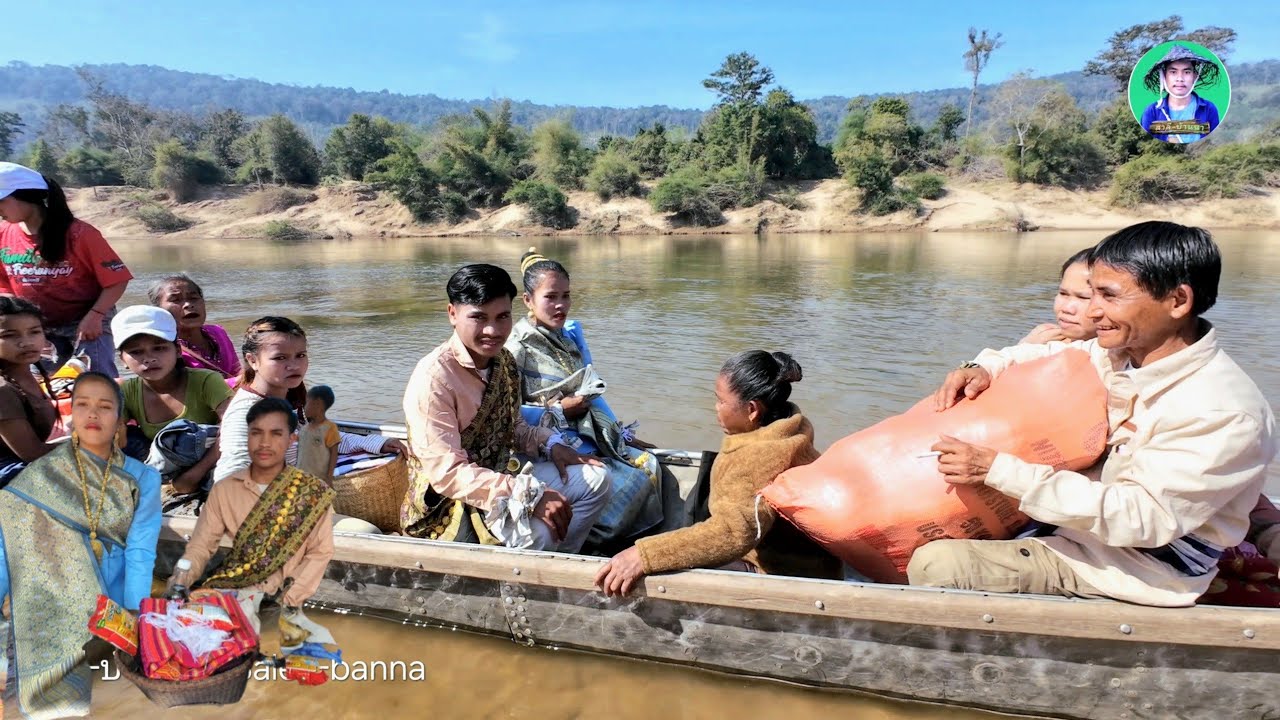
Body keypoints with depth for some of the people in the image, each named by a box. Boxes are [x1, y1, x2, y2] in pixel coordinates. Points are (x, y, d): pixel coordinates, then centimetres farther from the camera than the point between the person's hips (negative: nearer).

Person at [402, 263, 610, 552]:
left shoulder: (504, 361, 3)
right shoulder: (433, 377, -22)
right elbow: (447, 473, -27)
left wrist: (550, 445, -1)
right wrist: (531, 495, -32)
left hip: (500, 479, 9)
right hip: (448, 508, -8)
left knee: (594, 479, 6)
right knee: (535, 531, -34)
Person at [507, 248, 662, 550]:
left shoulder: (572, 334, 10)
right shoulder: (517, 347, -12)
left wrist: (621, 432, 9)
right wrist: (560, 410, -17)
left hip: (589, 432, 7)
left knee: (648, 464, -8)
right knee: (625, 483, -20)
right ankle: (591, 544, 2)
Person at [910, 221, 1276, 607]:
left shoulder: (1228, 414, -24)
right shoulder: (1121, 352, -3)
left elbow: (1138, 517, -29)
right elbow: (1048, 356, 15)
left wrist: (998, 469, -32)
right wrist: (983, 368, -8)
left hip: (1133, 572, -8)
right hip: (1080, 520, 8)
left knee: (935, 565, -23)